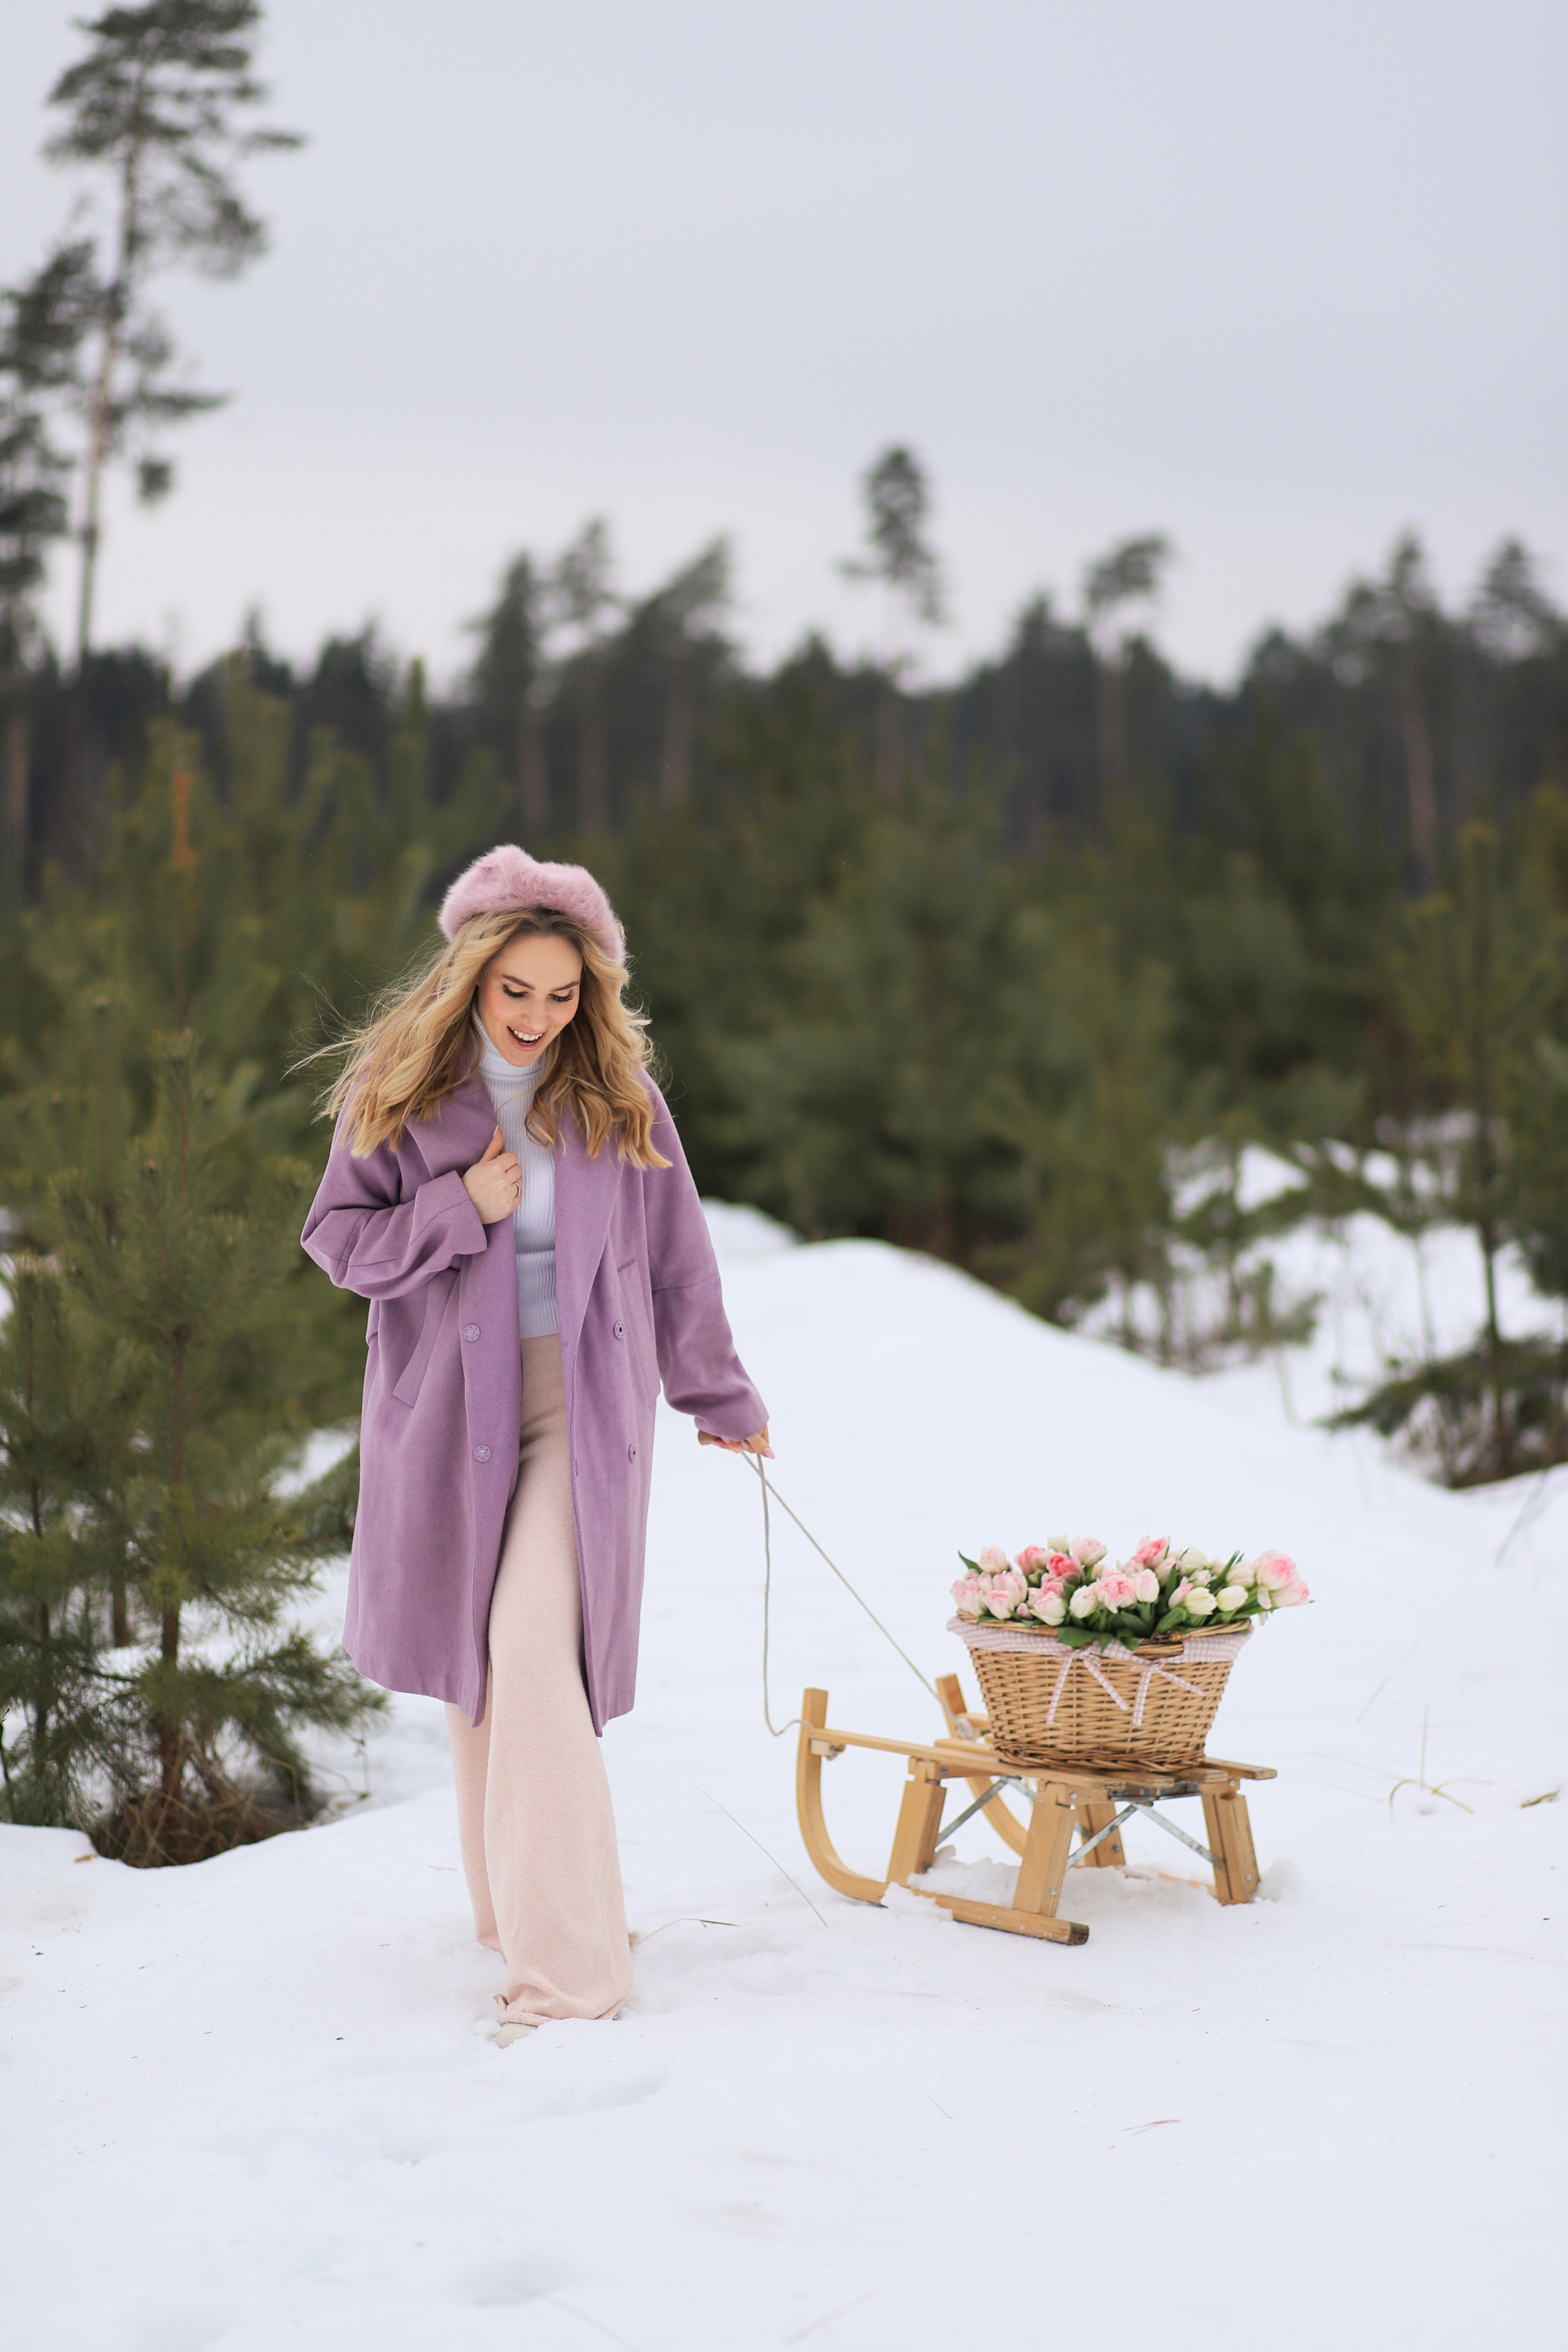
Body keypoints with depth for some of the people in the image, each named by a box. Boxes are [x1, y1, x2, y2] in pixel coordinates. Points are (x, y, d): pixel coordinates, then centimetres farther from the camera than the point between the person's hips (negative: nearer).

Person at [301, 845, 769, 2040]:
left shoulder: (617, 1094, 0)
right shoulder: (397, 1087, 0)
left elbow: (676, 1255, 9)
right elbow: (338, 1236, 1)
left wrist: (721, 1397, 17)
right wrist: (461, 1210, -15)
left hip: (583, 1405, -2)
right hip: (448, 1404, 2)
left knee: (535, 1658, -14)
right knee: (475, 1664, 9)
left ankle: (571, 1961, -12)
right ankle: (510, 1906, 27)